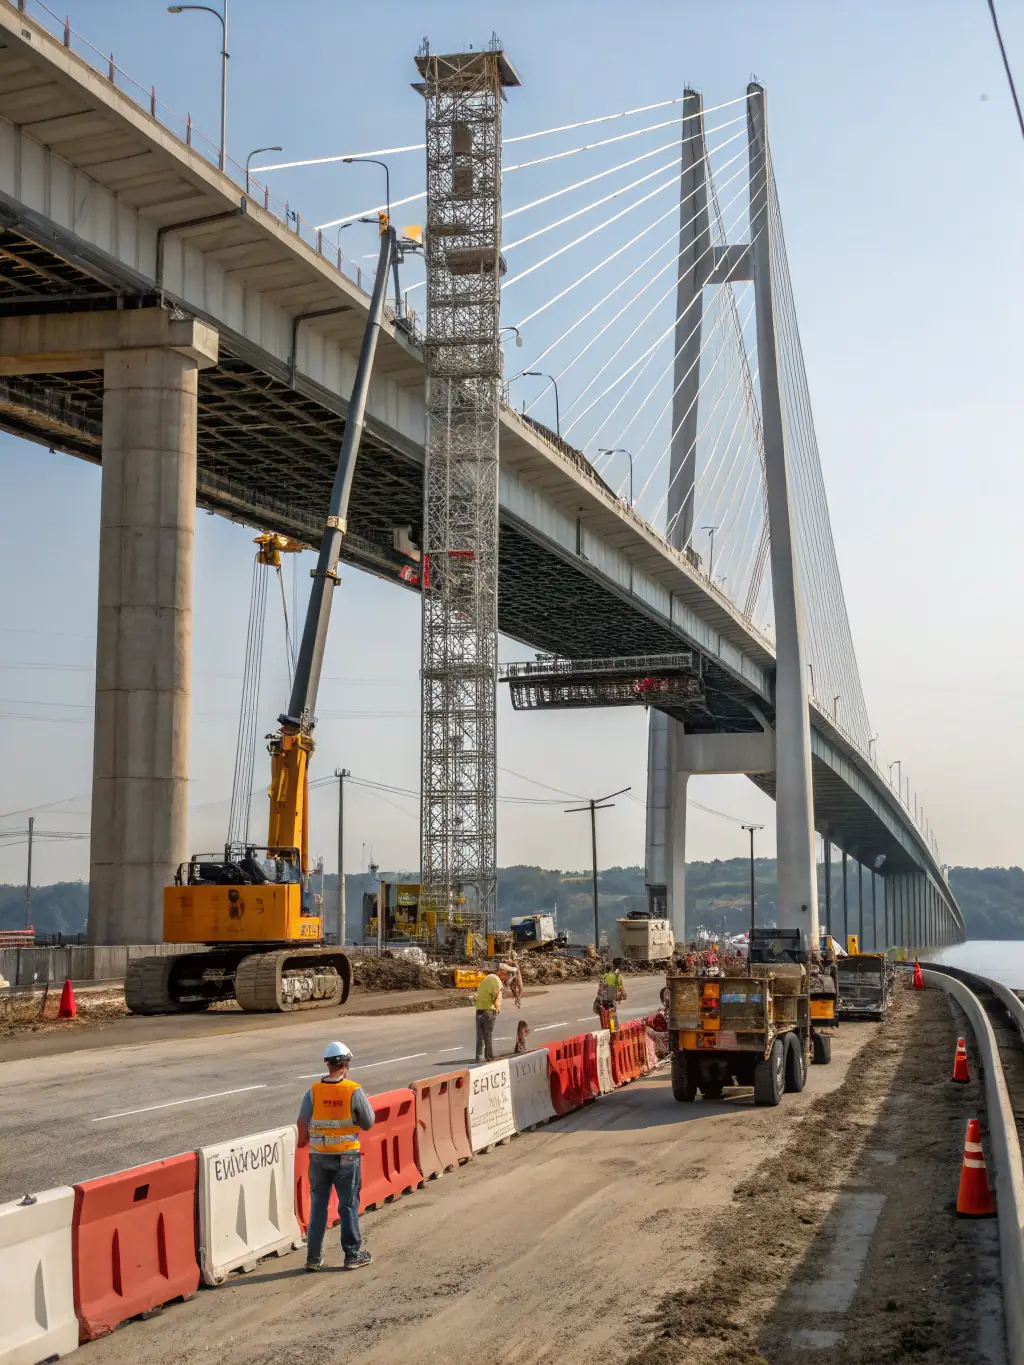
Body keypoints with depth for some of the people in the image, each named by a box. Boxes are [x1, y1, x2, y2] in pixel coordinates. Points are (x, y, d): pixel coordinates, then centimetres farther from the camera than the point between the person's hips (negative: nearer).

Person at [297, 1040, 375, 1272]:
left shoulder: (314, 1091, -5)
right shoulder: (354, 1090, -11)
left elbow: (302, 1123, -7)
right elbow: (368, 1123, -6)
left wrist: (303, 1140, 13)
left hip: (319, 1156, 2)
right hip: (347, 1155, -2)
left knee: (318, 1206, 12)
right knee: (349, 1205, 9)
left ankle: (314, 1257, 15)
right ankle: (352, 1255, 14)